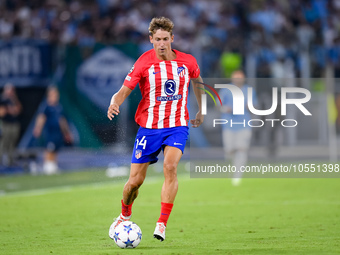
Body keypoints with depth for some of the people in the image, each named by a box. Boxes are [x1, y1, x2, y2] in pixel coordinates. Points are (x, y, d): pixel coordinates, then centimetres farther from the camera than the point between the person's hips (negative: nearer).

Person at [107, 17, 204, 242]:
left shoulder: (187, 62, 0)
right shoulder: (144, 63, -7)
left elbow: (197, 82, 23)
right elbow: (124, 91, -10)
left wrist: (201, 112, 28)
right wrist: (114, 103, -32)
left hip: (177, 126, 0)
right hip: (149, 127, 0)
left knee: (170, 166, -27)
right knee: (135, 181, 0)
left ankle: (162, 224, -21)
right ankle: (125, 215, 32)